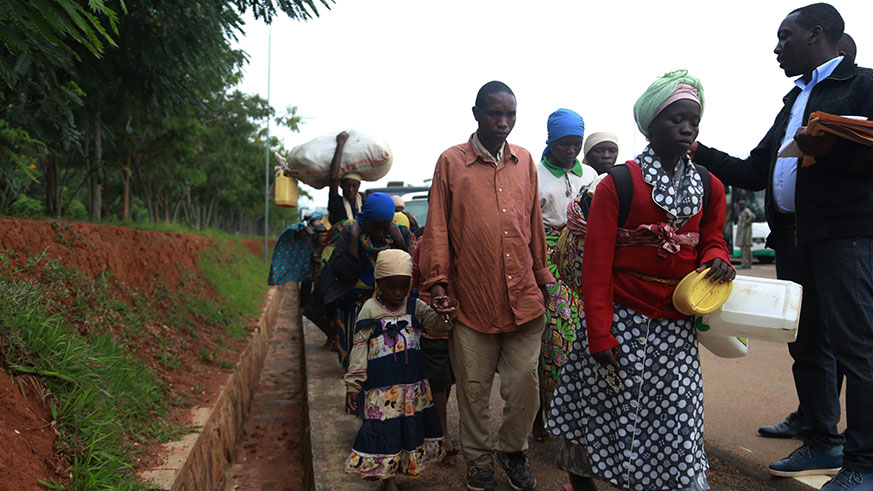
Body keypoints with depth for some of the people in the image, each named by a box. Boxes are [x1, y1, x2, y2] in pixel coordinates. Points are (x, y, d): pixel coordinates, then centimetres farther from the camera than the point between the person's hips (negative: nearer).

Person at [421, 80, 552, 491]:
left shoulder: (524, 160, 10)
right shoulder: (451, 162, 1)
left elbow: (534, 224, 16)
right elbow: (438, 227, 2)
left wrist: (542, 279, 18)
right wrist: (437, 282, -3)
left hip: (523, 298, 3)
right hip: (472, 298, -2)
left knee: (525, 384, 5)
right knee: (473, 388, 8)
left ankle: (513, 451, 30)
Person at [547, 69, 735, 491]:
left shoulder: (709, 188, 7)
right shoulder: (618, 184, -8)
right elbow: (596, 264, -9)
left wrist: (717, 259, -5)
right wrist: (600, 335, -13)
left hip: (676, 330, 4)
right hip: (620, 322, -3)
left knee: (673, 425, 6)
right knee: (599, 414, 9)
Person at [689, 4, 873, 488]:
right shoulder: (794, 100, 24)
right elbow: (753, 173, 23)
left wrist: (829, 149, -25)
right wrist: (698, 152, 18)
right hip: (792, 237, 8)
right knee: (806, 345, 11)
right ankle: (821, 444, 23)